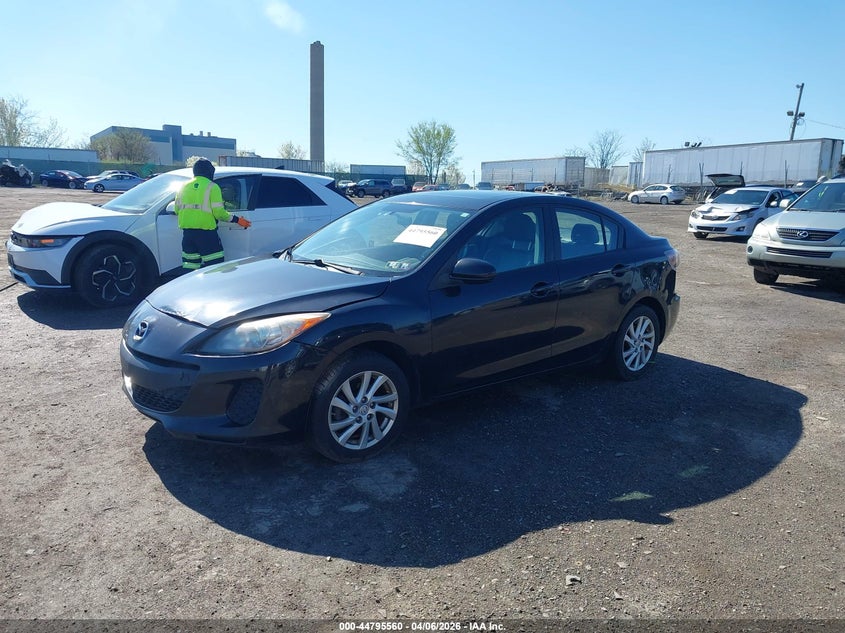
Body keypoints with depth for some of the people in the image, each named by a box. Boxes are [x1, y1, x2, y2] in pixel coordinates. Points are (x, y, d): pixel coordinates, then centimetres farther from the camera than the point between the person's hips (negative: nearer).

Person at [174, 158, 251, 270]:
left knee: (190, 266, 12)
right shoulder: (212, 187, -4)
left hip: (187, 231, 6)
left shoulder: (184, 186, 13)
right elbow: (218, 212, -11)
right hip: (205, 231, -6)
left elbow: (176, 210, 14)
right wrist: (237, 220, 0)